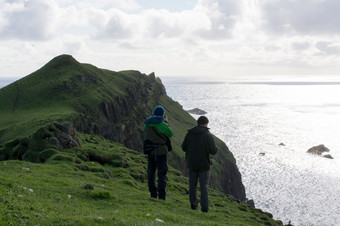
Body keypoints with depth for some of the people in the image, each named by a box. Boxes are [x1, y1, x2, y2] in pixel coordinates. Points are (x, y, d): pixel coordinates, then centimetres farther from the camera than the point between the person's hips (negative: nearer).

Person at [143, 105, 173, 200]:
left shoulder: (147, 124, -1)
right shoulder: (162, 125, -18)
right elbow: (170, 134, -2)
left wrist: (152, 118, 18)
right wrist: (166, 122, 9)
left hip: (150, 151, 5)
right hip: (161, 152, -5)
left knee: (151, 172, 15)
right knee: (162, 173, 1)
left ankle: (153, 194, 21)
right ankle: (161, 196, -1)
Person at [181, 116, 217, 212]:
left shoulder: (189, 134, -1)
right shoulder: (208, 135, -13)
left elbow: (184, 147, 6)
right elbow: (213, 151, -15)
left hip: (192, 164, 3)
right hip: (204, 165, -3)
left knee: (192, 185, 15)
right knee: (204, 186, 3)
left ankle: (193, 204, 20)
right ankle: (204, 207, 1)